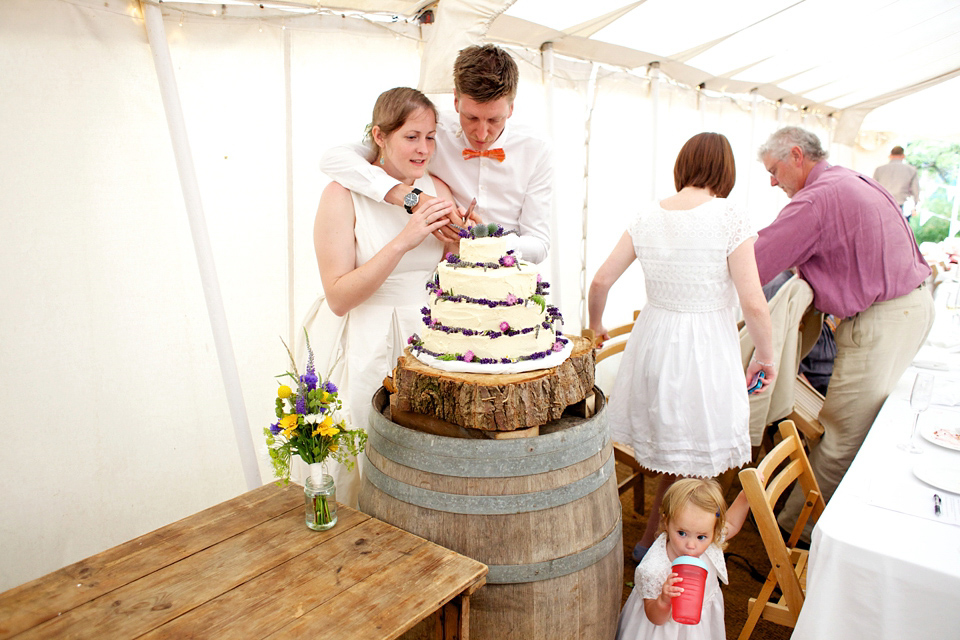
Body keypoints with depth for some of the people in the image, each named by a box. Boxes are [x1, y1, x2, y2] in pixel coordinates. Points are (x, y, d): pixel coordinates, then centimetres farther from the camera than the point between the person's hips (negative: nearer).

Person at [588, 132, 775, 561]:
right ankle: (650, 542, 24)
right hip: (707, 348, -5)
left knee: (674, 450, 22)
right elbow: (754, 304, -14)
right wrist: (765, 356, 3)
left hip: (653, 342, 5)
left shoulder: (647, 217, 2)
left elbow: (601, 280, 5)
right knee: (690, 456, 13)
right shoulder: (730, 220, -12)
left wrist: (595, 327, 22)